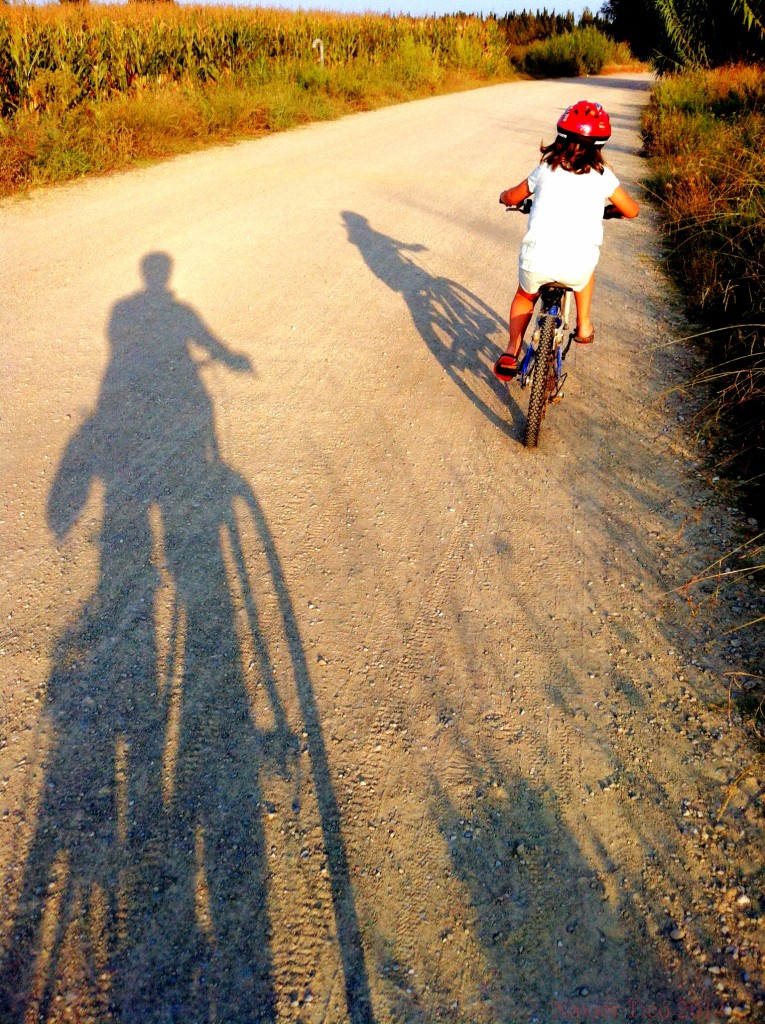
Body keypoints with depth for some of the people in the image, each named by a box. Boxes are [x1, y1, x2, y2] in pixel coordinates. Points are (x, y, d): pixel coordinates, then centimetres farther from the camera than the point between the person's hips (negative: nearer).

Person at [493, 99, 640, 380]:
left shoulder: (546, 169, 13)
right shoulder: (602, 175, 10)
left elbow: (511, 198, 26)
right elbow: (631, 211, 20)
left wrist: (504, 196, 49)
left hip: (536, 260, 0)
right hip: (577, 266, 0)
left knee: (524, 298, 31)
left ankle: (511, 352, 16)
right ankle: (584, 327, 35)